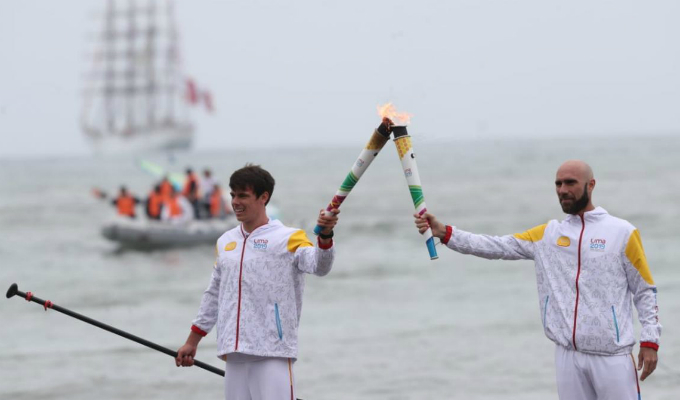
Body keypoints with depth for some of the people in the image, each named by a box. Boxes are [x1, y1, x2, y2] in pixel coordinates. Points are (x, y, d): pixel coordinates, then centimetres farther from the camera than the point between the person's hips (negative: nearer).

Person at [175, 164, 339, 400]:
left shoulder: (288, 238, -2)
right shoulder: (225, 242, 16)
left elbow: (318, 266, -20)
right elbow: (214, 295, 27)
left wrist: (325, 236, -40)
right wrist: (192, 341, 30)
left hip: (273, 353, -6)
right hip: (234, 354, 6)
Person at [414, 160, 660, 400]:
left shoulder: (622, 233, 1)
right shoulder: (548, 234, 10)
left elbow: (645, 292, 3)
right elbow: (498, 247, 4)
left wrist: (650, 341, -5)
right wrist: (445, 233, -6)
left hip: (612, 357, -4)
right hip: (568, 355, 4)